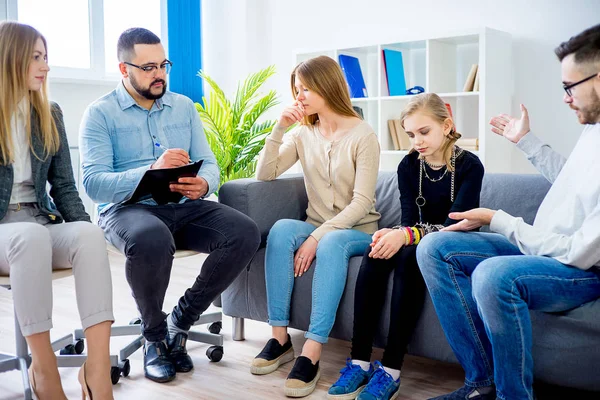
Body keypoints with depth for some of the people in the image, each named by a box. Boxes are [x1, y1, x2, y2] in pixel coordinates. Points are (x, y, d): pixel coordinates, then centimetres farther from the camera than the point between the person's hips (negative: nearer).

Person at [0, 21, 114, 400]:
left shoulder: (49, 114, 11)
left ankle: (99, 366, -37)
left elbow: (64, 186, 10)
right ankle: (44, 365, -27)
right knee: (32, 236, -38)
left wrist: (81, 232, -6)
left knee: (90, 233, -31)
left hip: (41, 222, 3)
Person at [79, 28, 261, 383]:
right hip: (126, 208, -4)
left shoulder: (184, 107, 14)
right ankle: (155, 334, -8)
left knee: (246, 233, -22)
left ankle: (182, 320, -2)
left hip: (185, 207, 4)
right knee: (152, 240, -40)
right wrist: (151, 171, -26)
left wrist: (203, 184, -16)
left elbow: (210, 164, 9)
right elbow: (94, 183, -11)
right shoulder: (101, 114, 1)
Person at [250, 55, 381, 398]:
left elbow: (362, 203, -17)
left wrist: (318, 237, -26)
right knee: (281, 229, -28)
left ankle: (311, 353, -39)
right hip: (317, 229, 4)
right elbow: (265, 175, 0)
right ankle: (280, 338, -27)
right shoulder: (303, 133, 7)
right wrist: (279, 129, -11)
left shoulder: (363, 135, -9)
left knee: (331, 244, -38)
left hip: (357, 231, -4)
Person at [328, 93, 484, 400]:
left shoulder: (469, 166, -12)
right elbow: (410, 220, -8)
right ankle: (360, 361, -28)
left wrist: (407, 236, -39)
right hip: (421, 244, 4)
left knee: (411, 255, -35)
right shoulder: (408, 166, 1)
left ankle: (391, 370, -34)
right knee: (377, 250, -27)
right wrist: (395, 235, -33)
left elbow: (453, 226, -22)